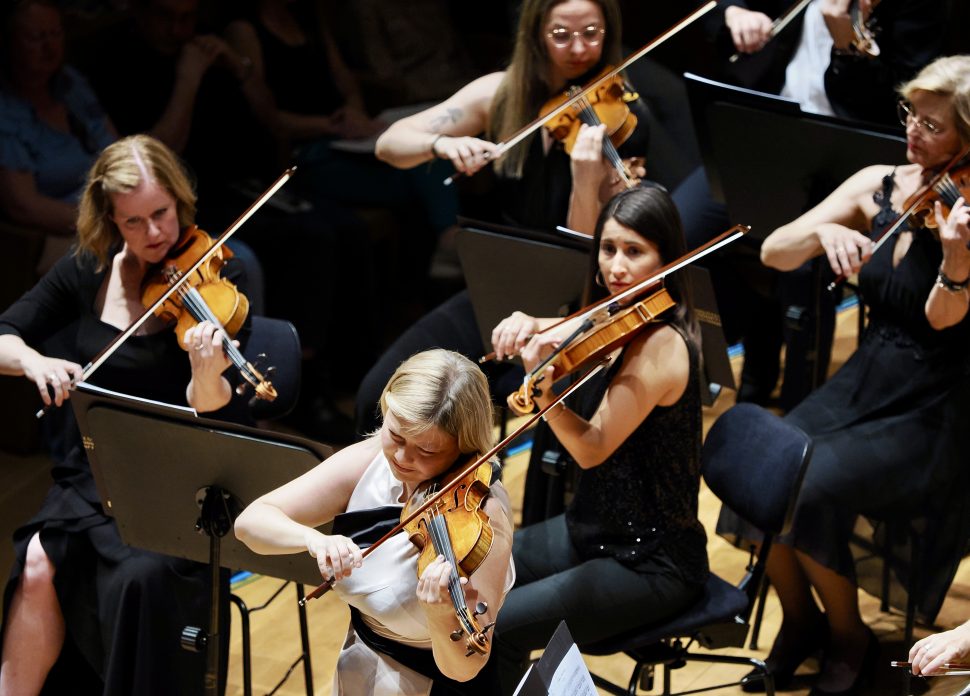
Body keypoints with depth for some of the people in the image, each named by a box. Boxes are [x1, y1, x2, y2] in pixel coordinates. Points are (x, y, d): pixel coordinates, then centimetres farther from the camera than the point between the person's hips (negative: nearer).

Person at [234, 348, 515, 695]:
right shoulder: (368, 462, -11)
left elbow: (465, 667, -29)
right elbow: (250, 521, -14)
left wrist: (442, 617, -50)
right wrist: (313, 538, -33)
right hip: (360, 665, 5)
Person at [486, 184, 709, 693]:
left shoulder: (662, 345, -23)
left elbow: (592, 448, -24)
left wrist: (542, 382, -39)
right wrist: (528, 326, -15)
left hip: (650, 565, -9)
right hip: (594, 528, 9)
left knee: (495, 628, -18)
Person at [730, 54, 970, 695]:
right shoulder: (878, 186, 2)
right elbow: (773, 252, -3)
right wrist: (825, 232, -23)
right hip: (864, 384, 5)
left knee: (807, 495, -24)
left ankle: (850, 638, 3)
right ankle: (800, 619, 10)